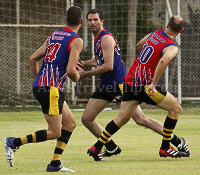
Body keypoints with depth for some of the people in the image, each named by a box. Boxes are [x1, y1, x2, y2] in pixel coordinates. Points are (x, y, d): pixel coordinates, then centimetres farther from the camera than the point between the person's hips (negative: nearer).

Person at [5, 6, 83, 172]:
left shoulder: (54, 35, 17)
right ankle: (15, 142, -9)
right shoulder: (76, 40, -7)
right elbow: (70, 70, -16)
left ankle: (55, 164, 11)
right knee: (55, 132, -5)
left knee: (70, 123, 15)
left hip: (39, 84, 9)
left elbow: (32, 59, 19)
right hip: (52, 88, -9)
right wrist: (76, 78, 6)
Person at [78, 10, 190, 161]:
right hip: (106, 86, 9)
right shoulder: (97, 38, 15)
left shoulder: (106, 38, -14)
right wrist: (83, 63, 14)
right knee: (86, 119, 2)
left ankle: (178, 142, 0)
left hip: (120, 84, -9)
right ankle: (112, 148, 16)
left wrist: (86, 74, -12)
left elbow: (108, 66, -20)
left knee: (140, 119, -10)